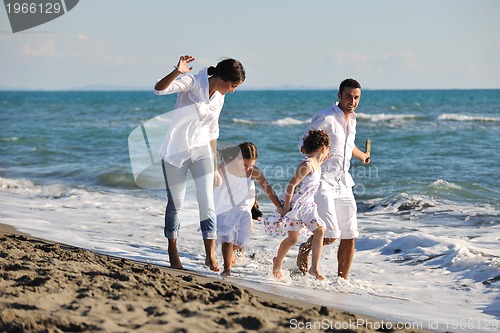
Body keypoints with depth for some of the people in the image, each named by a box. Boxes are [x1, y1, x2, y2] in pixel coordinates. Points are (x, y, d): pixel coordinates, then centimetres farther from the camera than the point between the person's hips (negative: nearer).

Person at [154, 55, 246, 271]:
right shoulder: (193, 82, -11)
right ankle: (172, 251, 22)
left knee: (207, 201, -7)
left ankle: (210, 256, -6)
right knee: (176, 203, 5)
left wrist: (215, 167, 18)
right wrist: (177, 72, -42)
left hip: (201, 150, 5)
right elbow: (159, 89, -25)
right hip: (176, 150, -5)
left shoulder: (219, 99, 10)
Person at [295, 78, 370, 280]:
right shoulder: (325, 118, -12)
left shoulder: (352, 119, 14)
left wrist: (363, 156, 54)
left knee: (349, 237, 2)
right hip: (322, 183, -7)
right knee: (330, 235, -16)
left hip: (343, 184, 7)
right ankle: (305, 248, 15)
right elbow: (303, 145, -12)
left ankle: (343, 278, 14)